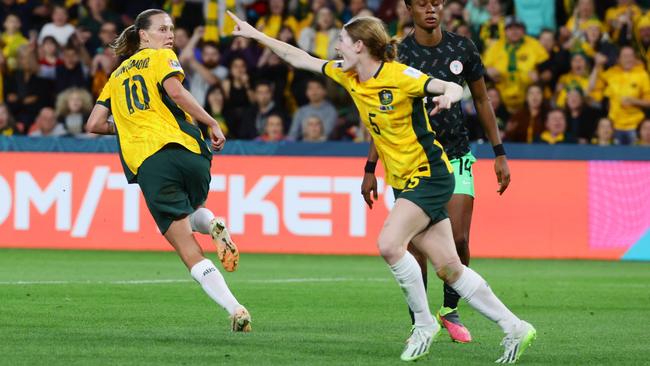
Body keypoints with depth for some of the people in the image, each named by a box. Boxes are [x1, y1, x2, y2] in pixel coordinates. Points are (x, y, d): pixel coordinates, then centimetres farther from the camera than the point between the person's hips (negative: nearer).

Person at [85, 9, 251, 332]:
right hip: (185, 150, -2)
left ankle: (236, 311, -20)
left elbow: (94, 124, 23)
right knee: (192, 210, 30)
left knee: (189, 250, -3)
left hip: (146, 164, 2)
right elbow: (175, 91, -8)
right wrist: (212, 124, -4)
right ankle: (213, 226, -6)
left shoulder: (116, 76, 26)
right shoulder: (161, 58, 12)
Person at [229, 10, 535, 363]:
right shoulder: (348, 76, 5)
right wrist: (256, 35, 16)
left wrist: (448, 94, -48)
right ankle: (513, 326, 10)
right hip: (404, 183, 8)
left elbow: (452, 87, -25)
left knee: (389, 244, -24)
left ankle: (424, 323, -8)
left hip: (430, 176, -7)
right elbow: (301, 59, 15)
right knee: (448, 268, 3)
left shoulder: (400, 76, -17)